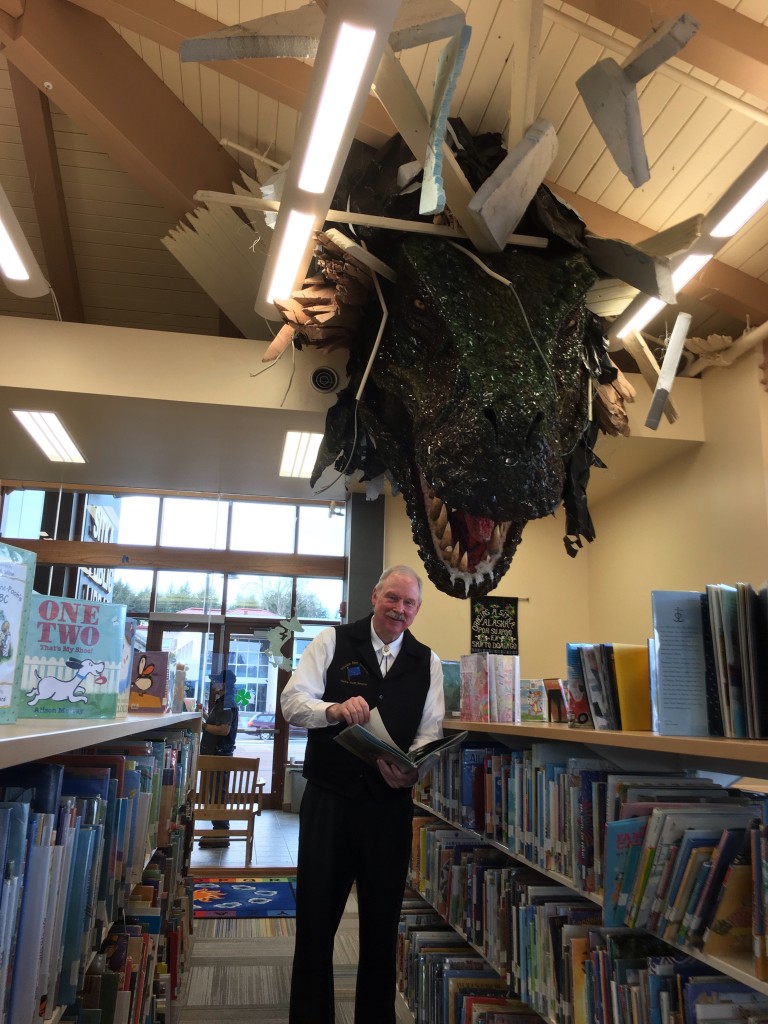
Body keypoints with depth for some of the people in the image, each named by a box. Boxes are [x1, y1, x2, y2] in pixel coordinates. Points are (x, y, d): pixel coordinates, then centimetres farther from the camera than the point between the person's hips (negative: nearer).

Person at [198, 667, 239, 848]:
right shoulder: (221, 703, 16)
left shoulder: (227, 704, -16)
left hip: (220, 755, -10)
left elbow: (224, 729, -26)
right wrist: (203, 714, 13)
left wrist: (203, 725, -16)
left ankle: (221, 835, -2)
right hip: (215, 754, 10)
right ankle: (219, 831, 22)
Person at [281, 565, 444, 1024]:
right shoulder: (333, 641, -1)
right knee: (315, 916, 9)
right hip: (329, 799, -2)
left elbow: (430, 731, 1)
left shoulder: (427, 662, 6)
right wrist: (334, 710, -28)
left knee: (382, 920, 14)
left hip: (391, 804, 2)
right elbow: (293, 701, -8)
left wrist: (411, 767, -20)